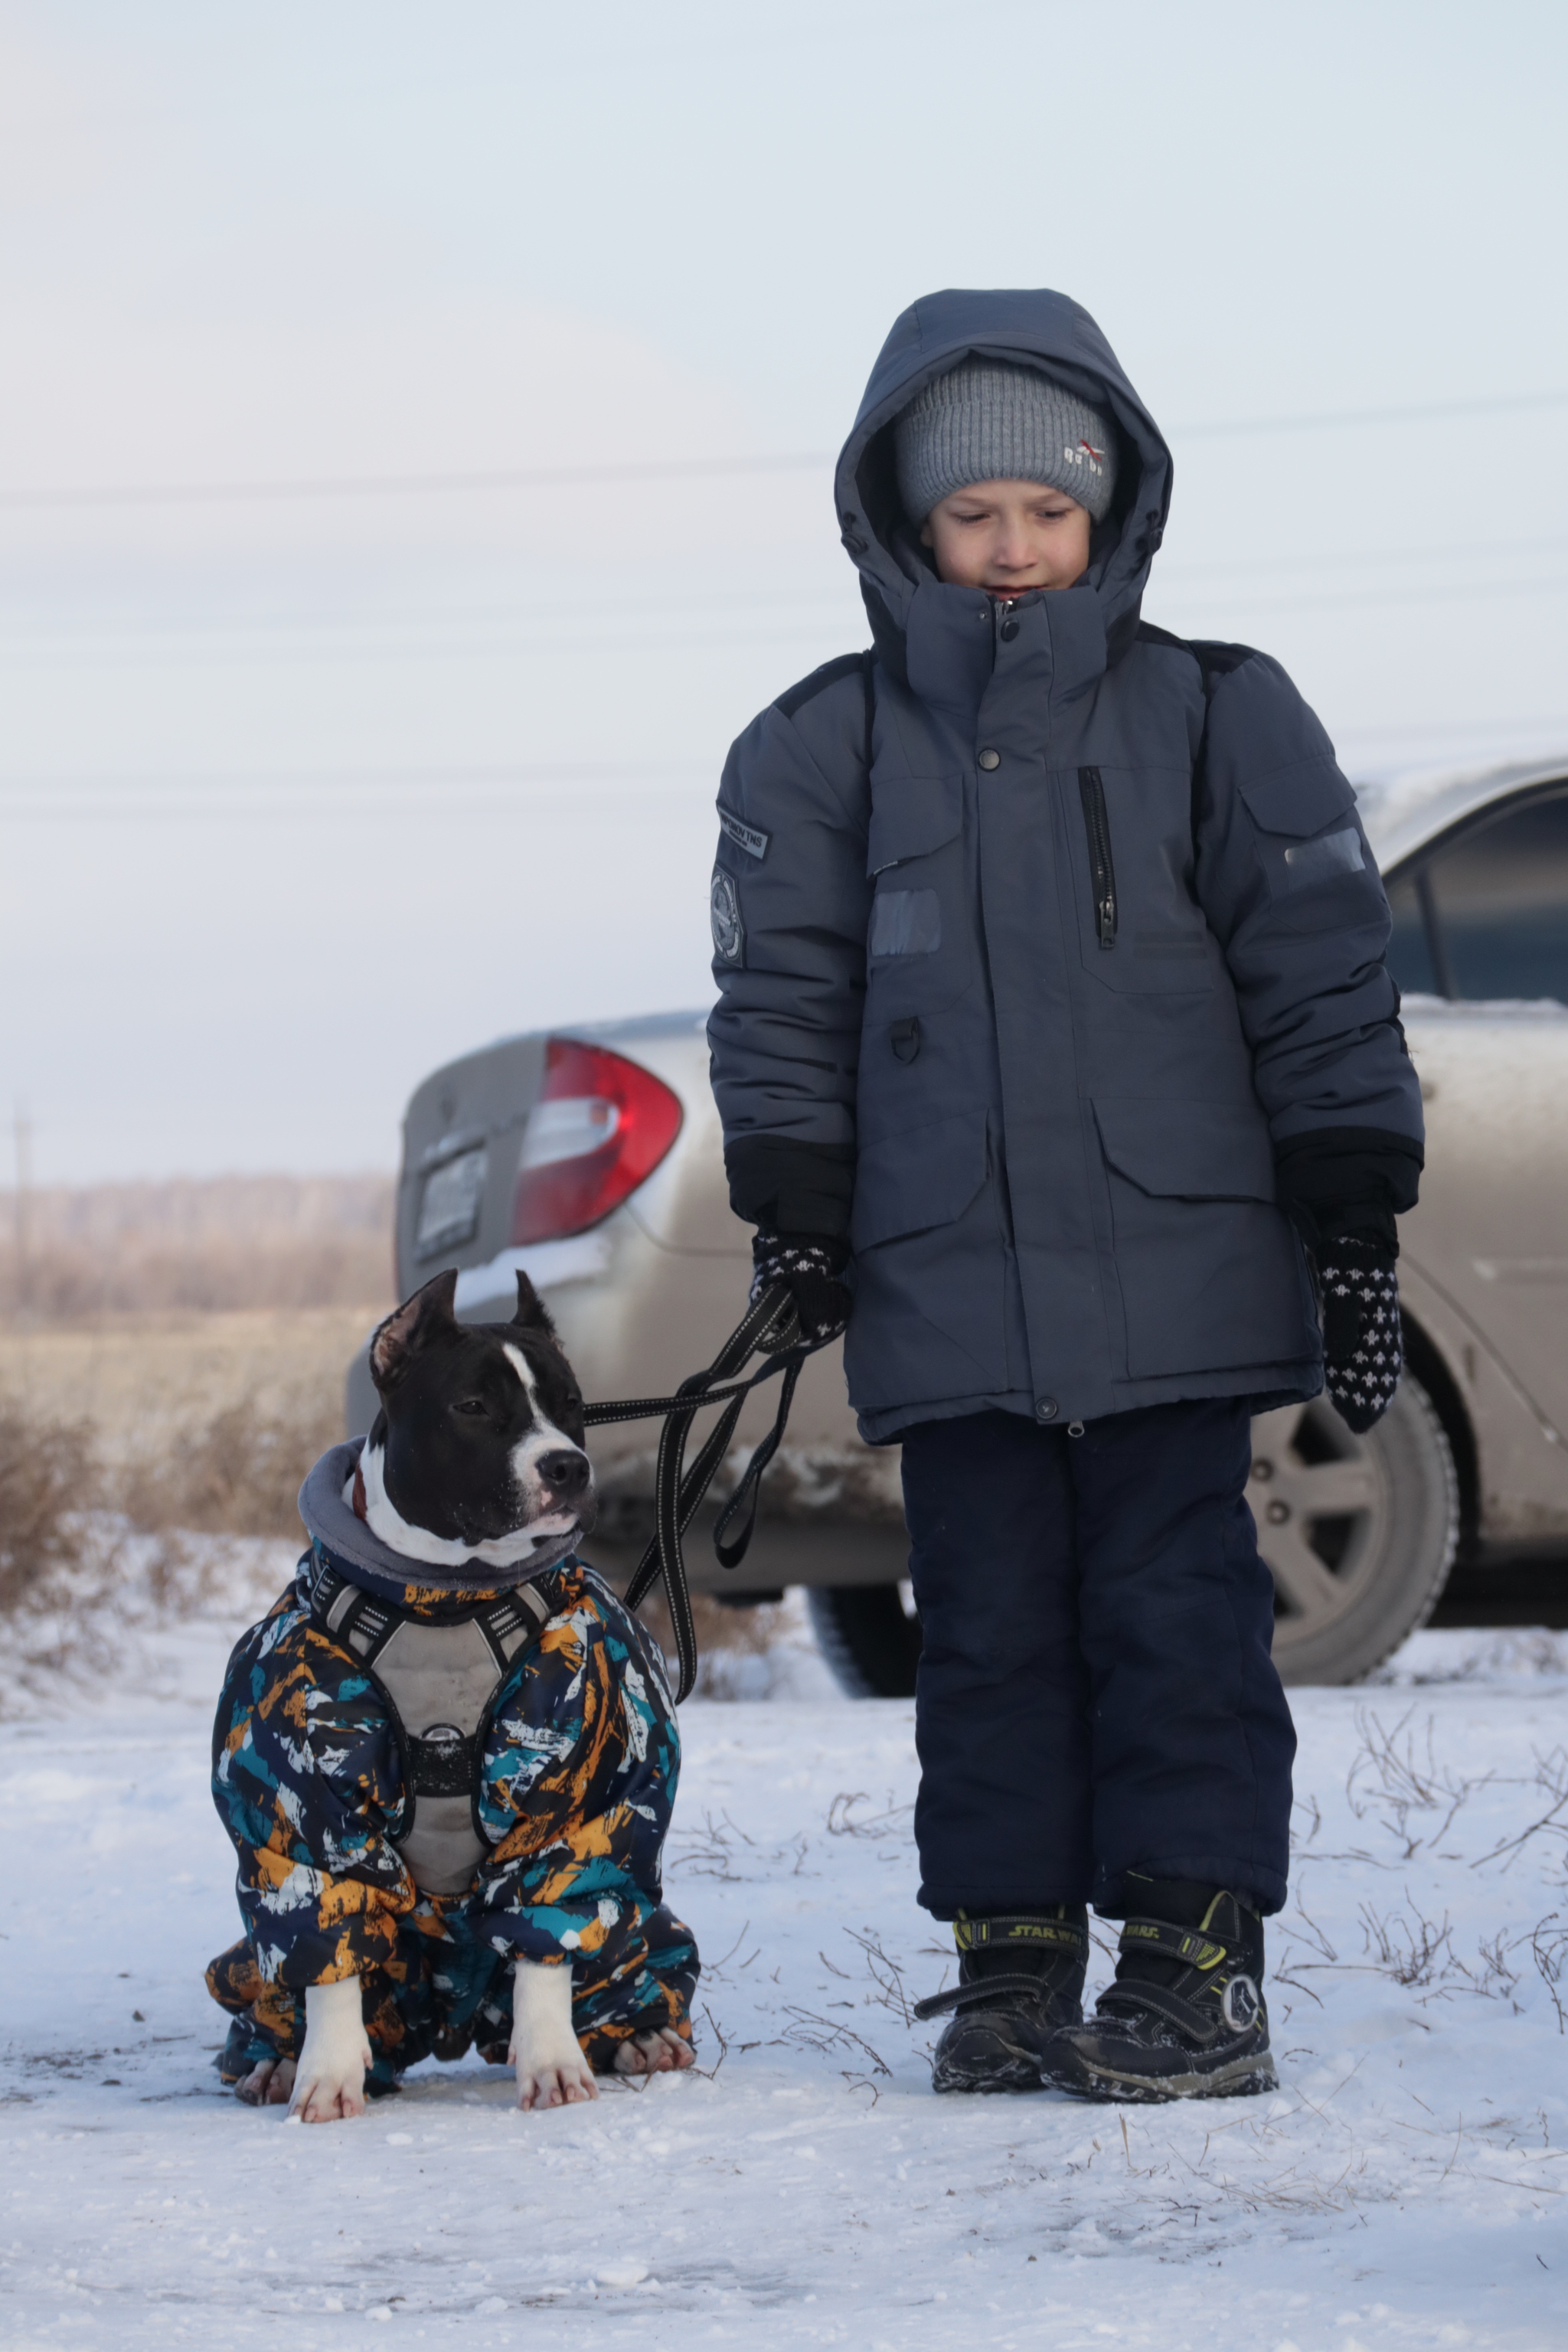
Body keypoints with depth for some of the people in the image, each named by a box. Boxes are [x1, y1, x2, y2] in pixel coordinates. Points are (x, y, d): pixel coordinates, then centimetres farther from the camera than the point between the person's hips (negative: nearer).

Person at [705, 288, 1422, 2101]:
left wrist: (1355, 1222, 1)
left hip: (1177, 1274, -2)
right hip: (946, 1290, 2)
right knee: (989, 1623, 5)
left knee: (1175, 1609, -2)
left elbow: (1324, 980, 4)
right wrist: (793, 1208, 1)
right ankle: (1012, 1958, 12)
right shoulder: (827, 750, 7)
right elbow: (782, 995, 9)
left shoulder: (1215, 721, 4)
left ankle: (1195, 1959, 3)